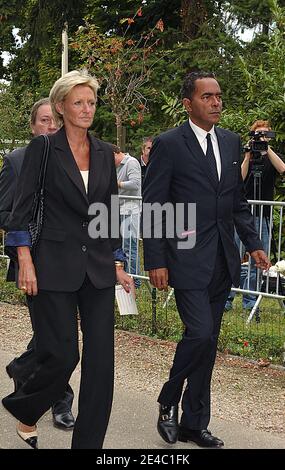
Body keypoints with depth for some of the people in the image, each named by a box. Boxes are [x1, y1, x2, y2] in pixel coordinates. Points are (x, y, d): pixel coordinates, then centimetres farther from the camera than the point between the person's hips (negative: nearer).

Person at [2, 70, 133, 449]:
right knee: (61, 356, -3)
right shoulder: (42, 149, -3)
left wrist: (118, 265, 11)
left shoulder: (104, 153, 10)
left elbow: (110, 213, 14)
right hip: (55, 267, -5)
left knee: (101, 358, 1)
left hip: (98, 268, 5)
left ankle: (89, 442, 12)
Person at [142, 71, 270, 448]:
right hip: (187, 258, -6)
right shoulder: (169, 144, -7)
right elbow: (153, 208, -8)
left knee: (207, 342, 10)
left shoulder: (231, 142, 11)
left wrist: (253, 243, 7)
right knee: (200, 334, -15)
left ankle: (194, 424, 20)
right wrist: (156, 262, -12)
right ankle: (168, 402, 11)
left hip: (222, 261, 6)